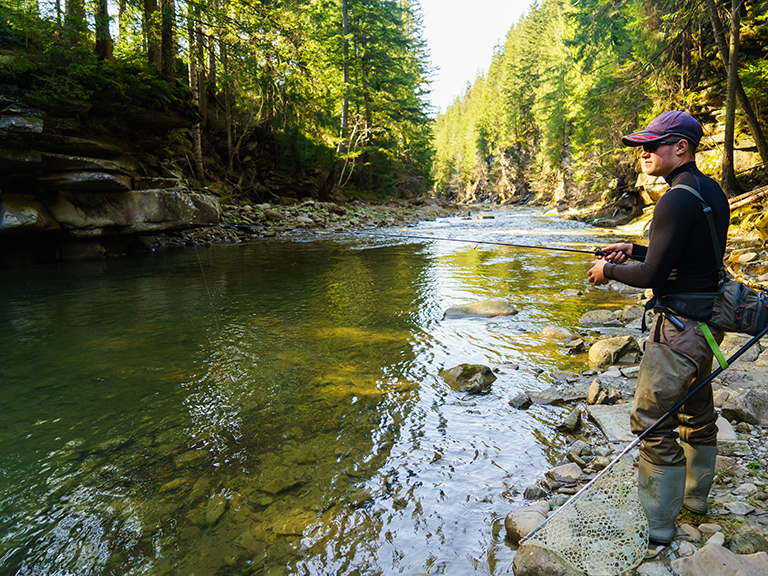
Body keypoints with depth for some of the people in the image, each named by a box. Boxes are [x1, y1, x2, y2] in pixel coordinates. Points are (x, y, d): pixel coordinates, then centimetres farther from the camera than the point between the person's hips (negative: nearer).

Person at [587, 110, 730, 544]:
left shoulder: (678, 199, -21)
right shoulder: (713, 191, 10)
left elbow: (652, 275, -22)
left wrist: (609, 270, -4)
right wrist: (635, 250, 12)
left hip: (681, 326, -10)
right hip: (710, 319, 10)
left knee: (654, 422, -1)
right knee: (696, 409, 23)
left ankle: (659, 525, 13)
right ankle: (696, 495, 42)